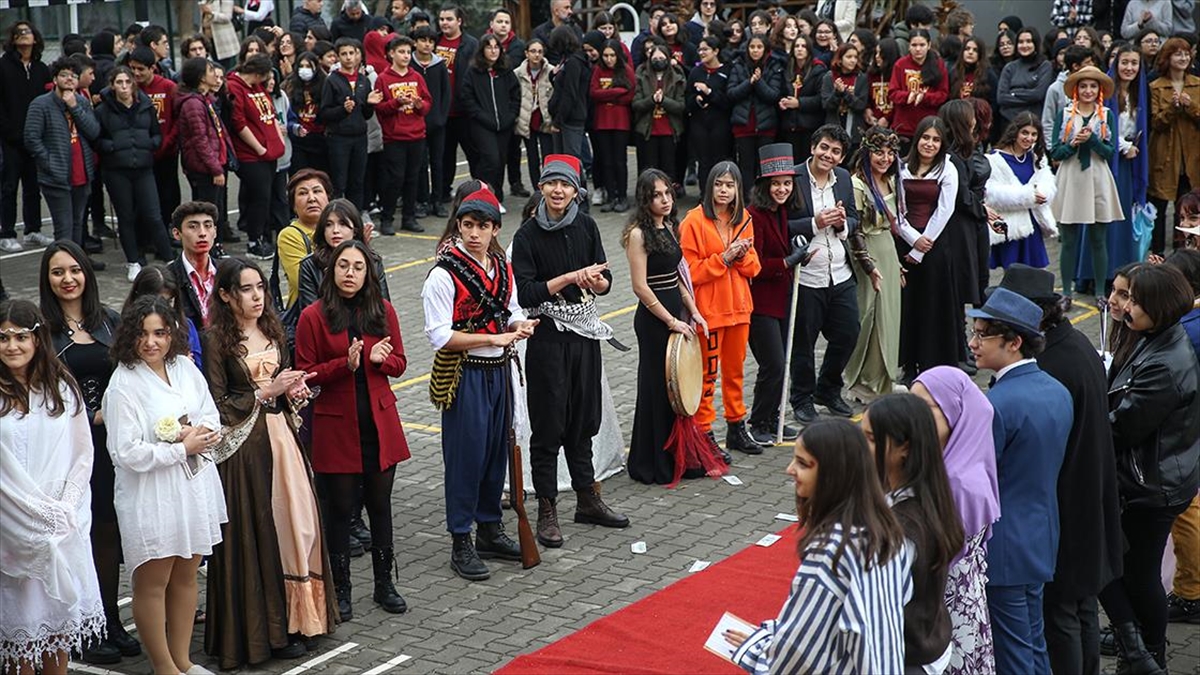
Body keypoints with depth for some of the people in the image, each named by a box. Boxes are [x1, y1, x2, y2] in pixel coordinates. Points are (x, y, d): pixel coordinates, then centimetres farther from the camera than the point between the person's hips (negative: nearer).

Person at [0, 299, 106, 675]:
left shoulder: (62, 387, 6)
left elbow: (83, 454, 6)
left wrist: (65, 508, -5)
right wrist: (41, 514, -11)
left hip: (66, 526, 3)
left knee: (61, 613, 8)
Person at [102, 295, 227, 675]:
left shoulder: (185, 368, 4)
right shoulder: (124, 385, -14)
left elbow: (212, 418, 11)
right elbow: (127, 452, -18)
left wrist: (201, 435, -12)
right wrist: (182, 448, -14)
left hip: (193, 485, 6)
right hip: (150, 495, -6)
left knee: (185, 575, 14)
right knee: (152, 583, 4)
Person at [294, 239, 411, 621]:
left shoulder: (383, 311, 4)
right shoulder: (314, 316, -6)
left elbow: (399, 364, 8)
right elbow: (304, 373, -6)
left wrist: (379, 360, -13)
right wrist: (345, 364, -20)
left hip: (379, 423, 3)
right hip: (336, 427, -3)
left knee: (380, 504, 11)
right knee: (341, 508, 4)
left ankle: (384, 585, 24)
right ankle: (340, 590, 17)